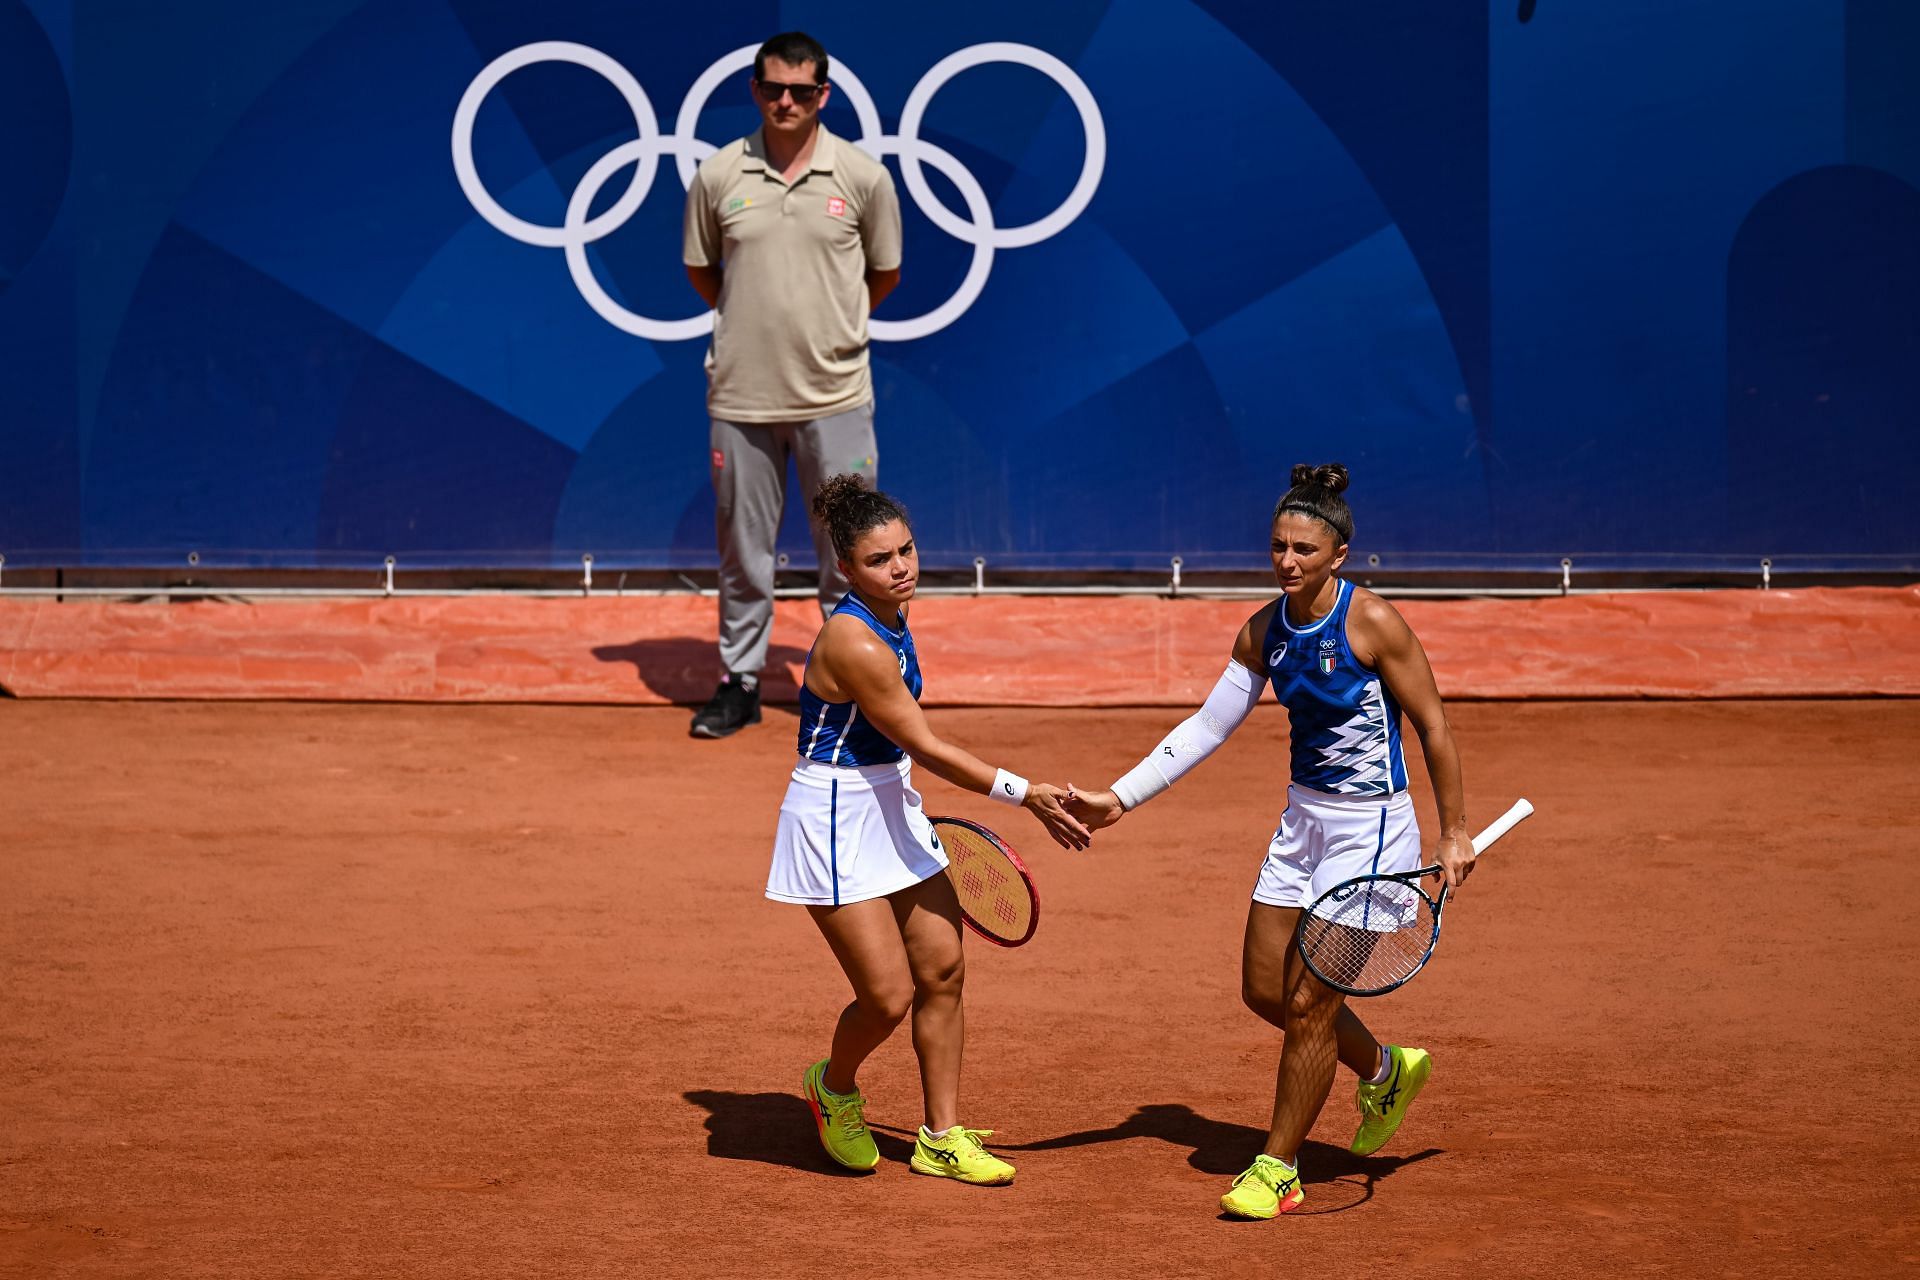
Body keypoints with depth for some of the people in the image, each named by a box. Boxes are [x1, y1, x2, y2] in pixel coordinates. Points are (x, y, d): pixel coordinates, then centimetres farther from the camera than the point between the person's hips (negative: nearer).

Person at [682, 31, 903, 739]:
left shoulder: (863, 176, -2)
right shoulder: (718, 175, 0)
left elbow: (884, 273, 11)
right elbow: (700, 269, 14)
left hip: (834, 395, -1)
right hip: (741, 393, 1)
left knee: (847, 547, 4)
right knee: (742, 547, 9)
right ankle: (740, 681, 20)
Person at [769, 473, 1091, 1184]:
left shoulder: (891, 617, 2)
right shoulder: (854, 642, -26)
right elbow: (927, 748, -23)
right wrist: (1024, 793, -20)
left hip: (891, 807, 9)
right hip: (836, 823, -9)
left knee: (943, 969, 7)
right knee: (889, 996, -8)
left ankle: (941, 1138, 17)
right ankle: (834, 1086, 24)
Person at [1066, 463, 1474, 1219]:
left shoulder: (1372, 623, -18)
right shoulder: (1263, 631, 0)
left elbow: (1433, 727, -11)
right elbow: (1207, 727, 6)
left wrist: (1454, 832, -9)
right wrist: (1121, 797, 1)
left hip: (1370, 829, -7)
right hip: (1302, 820, 7)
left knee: (1309, 1002, -7)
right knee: (1265, 990, 11)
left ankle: (1277, 1169, 6)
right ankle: (1385, 1071, 37)